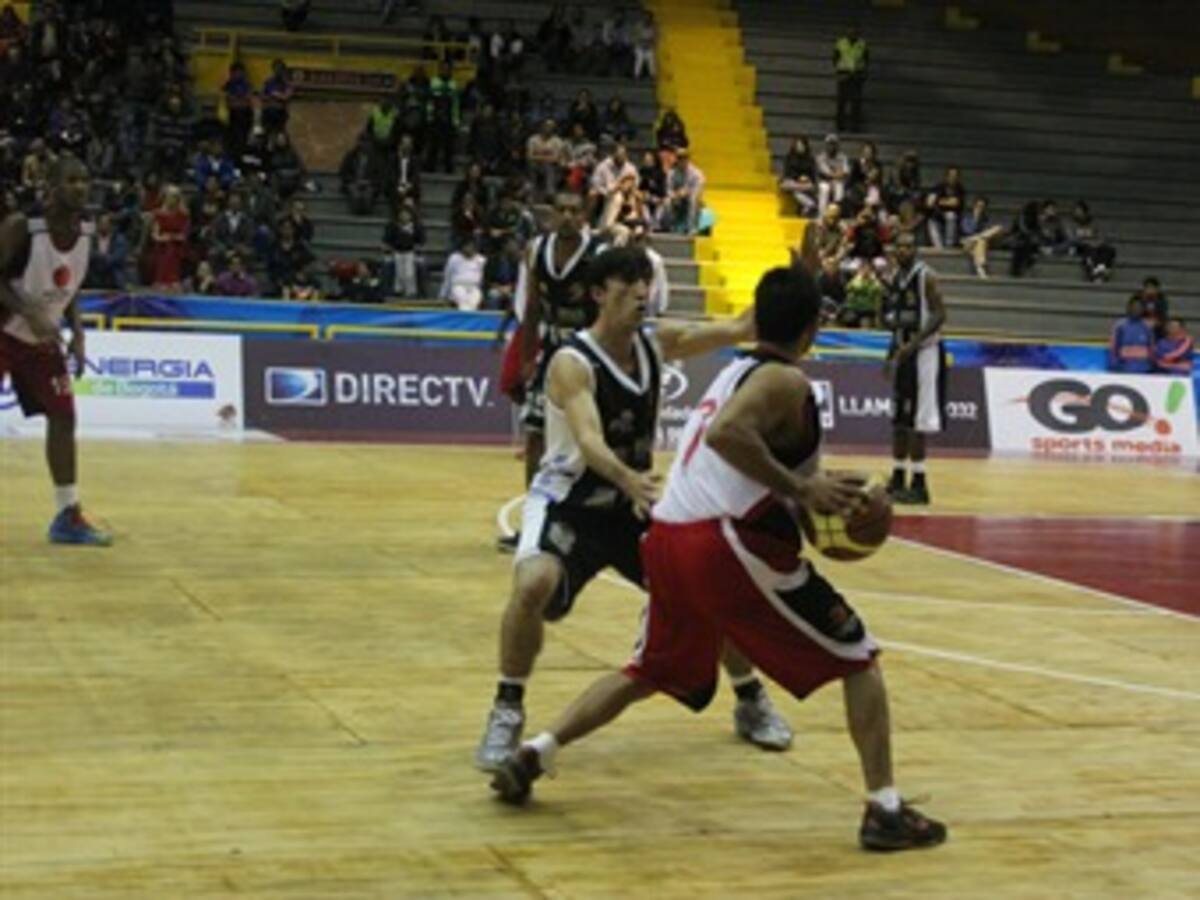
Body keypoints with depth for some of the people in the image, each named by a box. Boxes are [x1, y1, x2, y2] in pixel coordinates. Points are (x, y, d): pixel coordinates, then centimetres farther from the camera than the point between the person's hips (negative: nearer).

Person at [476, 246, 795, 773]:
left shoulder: (658, 343, -4)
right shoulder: (572, 363, -24)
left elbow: (743, 328, -4)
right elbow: (589, 440, -41)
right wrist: (629, 479, -60)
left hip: (635, 500, 6)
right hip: (568, 501, -6)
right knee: (534, 586, -33)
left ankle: (751, 702, 28)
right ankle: (507, 712, -14)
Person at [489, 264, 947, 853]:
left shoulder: (736, 372, 21)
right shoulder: (785, 381, -5)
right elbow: (725, 434, -25)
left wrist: (809, 492, 23)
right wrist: (799, 487, -19)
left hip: (667, 538, 8)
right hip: (728, 545, -8)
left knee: (649, 673, 27)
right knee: (858, 659, 5)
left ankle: (532, 756, 17)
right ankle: (885, 811, 0)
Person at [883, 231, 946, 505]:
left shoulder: (926, 277, -12)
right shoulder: (893, 278, 11)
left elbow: (940, 315, -18)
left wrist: (914, 342, -25)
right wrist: (890, 320, 3)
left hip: (924, 351, -8)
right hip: (900, 349, 8)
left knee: (918, 420, -9)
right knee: (898, 418, 11)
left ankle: (919, 483, -6)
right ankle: (898, 478, 20)